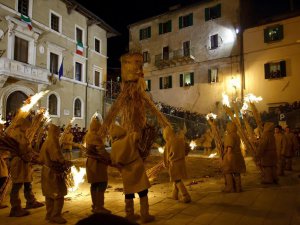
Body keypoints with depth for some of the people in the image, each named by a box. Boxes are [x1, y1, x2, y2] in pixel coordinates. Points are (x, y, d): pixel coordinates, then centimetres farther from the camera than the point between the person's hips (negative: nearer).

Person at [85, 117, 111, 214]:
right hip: (97, 162, -10)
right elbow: (101, 150, -22)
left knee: (94, 184, 15)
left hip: (91, 162, 10)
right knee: (102, 183, -4)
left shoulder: (89, 135, 11)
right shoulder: (95, 136, -19)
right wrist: (110, 159, -15)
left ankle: (95, 205, 23)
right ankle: (99, 207, 0)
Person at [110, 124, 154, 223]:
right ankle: (145, 215, 6)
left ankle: (129, 215, 24)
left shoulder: (114, 145, -1)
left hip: (126, 172, 3)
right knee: (143, 192, 3)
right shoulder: (130, 137, -9)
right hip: (137, 168, -3)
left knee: (128, 193, 16)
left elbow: (114, 162, 1)